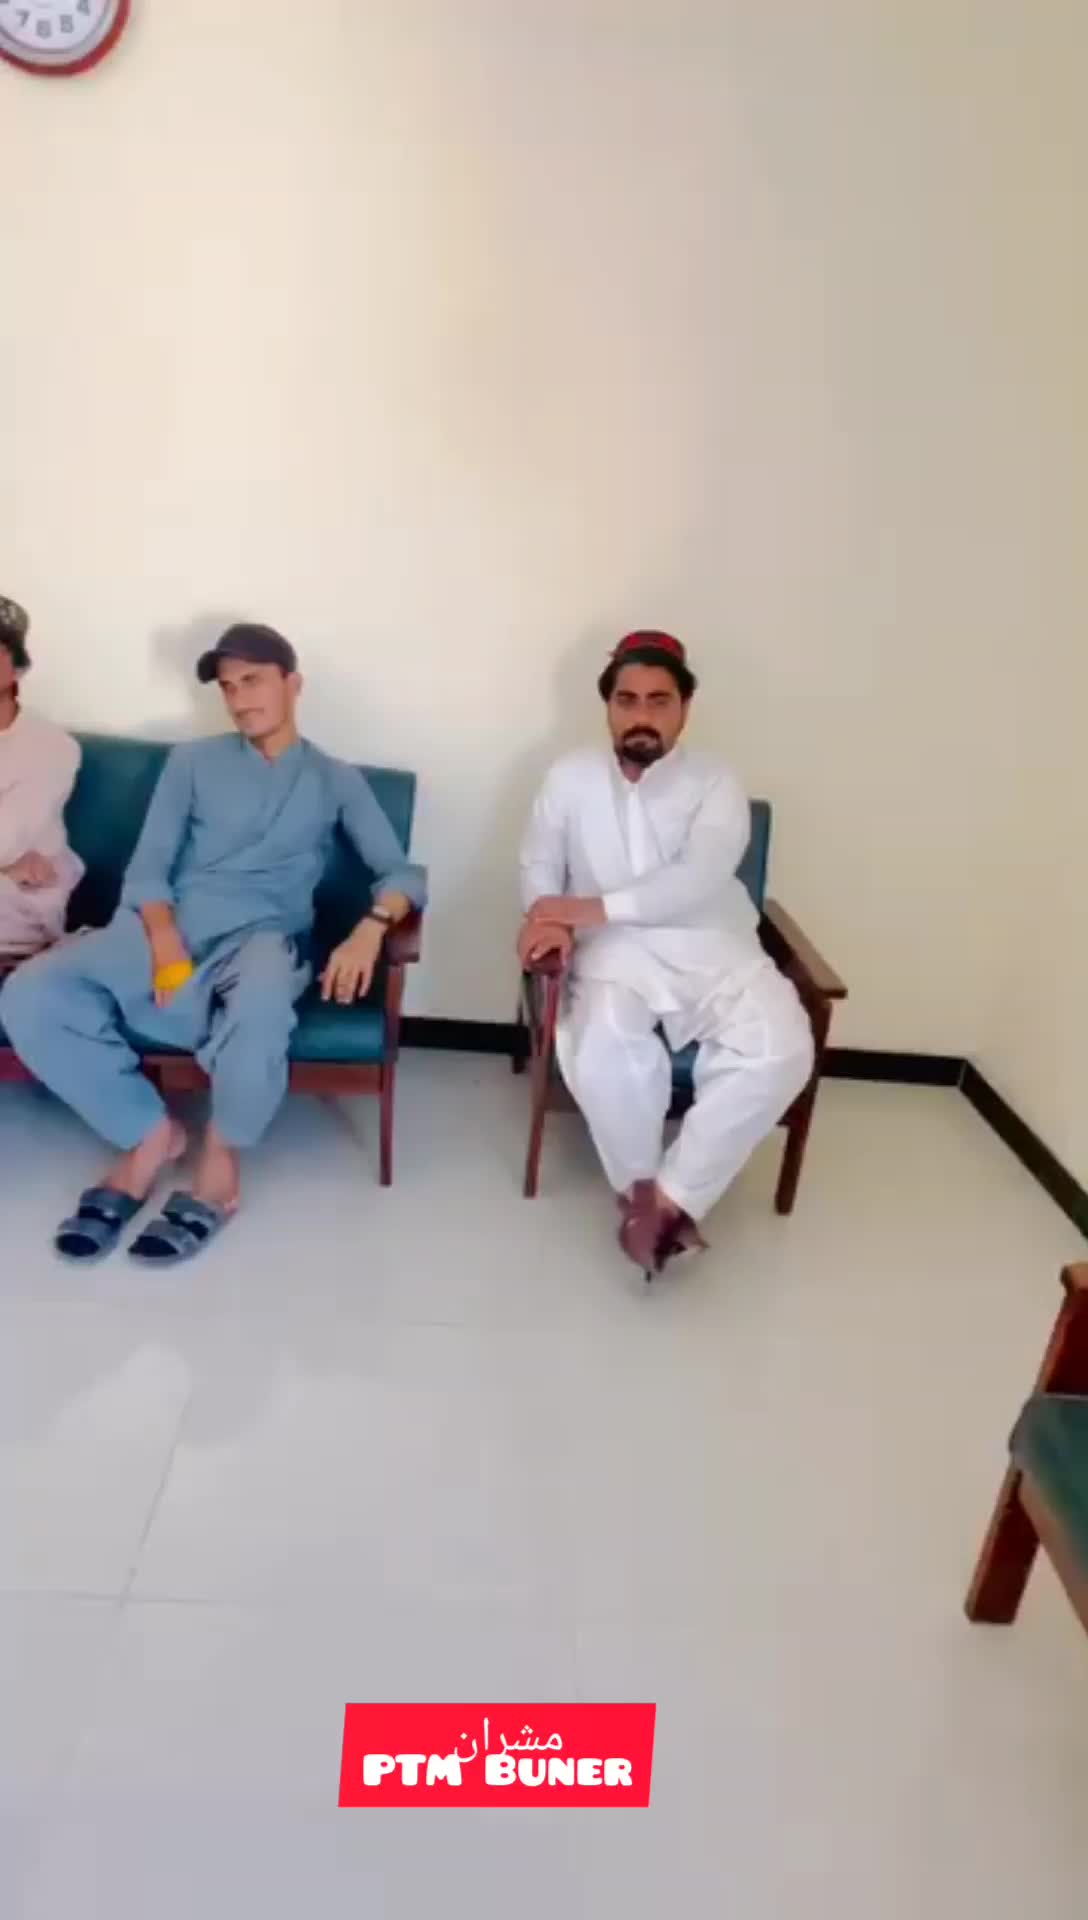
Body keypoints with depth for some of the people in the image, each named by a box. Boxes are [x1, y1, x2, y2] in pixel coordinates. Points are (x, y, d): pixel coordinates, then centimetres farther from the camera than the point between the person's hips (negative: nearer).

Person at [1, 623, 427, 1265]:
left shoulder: (336, 780, 16)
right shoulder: (193, 761, 19)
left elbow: (402, 871, 6)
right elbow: (146, 869, 10)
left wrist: (371, 928, -18)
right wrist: (165, 939, -13)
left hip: (261, 938, -2)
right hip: (168, 930, 3)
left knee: (261, 1002, -41)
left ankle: (219, 1163, -16)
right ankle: (150, 1133, -7)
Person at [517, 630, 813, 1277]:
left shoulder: (716, 784, 3)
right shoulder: (572, 776, 11)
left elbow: (698, 878, -12)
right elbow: (539, 864, 12)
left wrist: (597, 908, -20)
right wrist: (553, 919, -11)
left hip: (712, 949, 0)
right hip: (617, 951, 0)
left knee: (781, 1049, -28)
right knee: (602, 1049, -34)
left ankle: (669, 1197, -18)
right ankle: (642, 1188, -7)